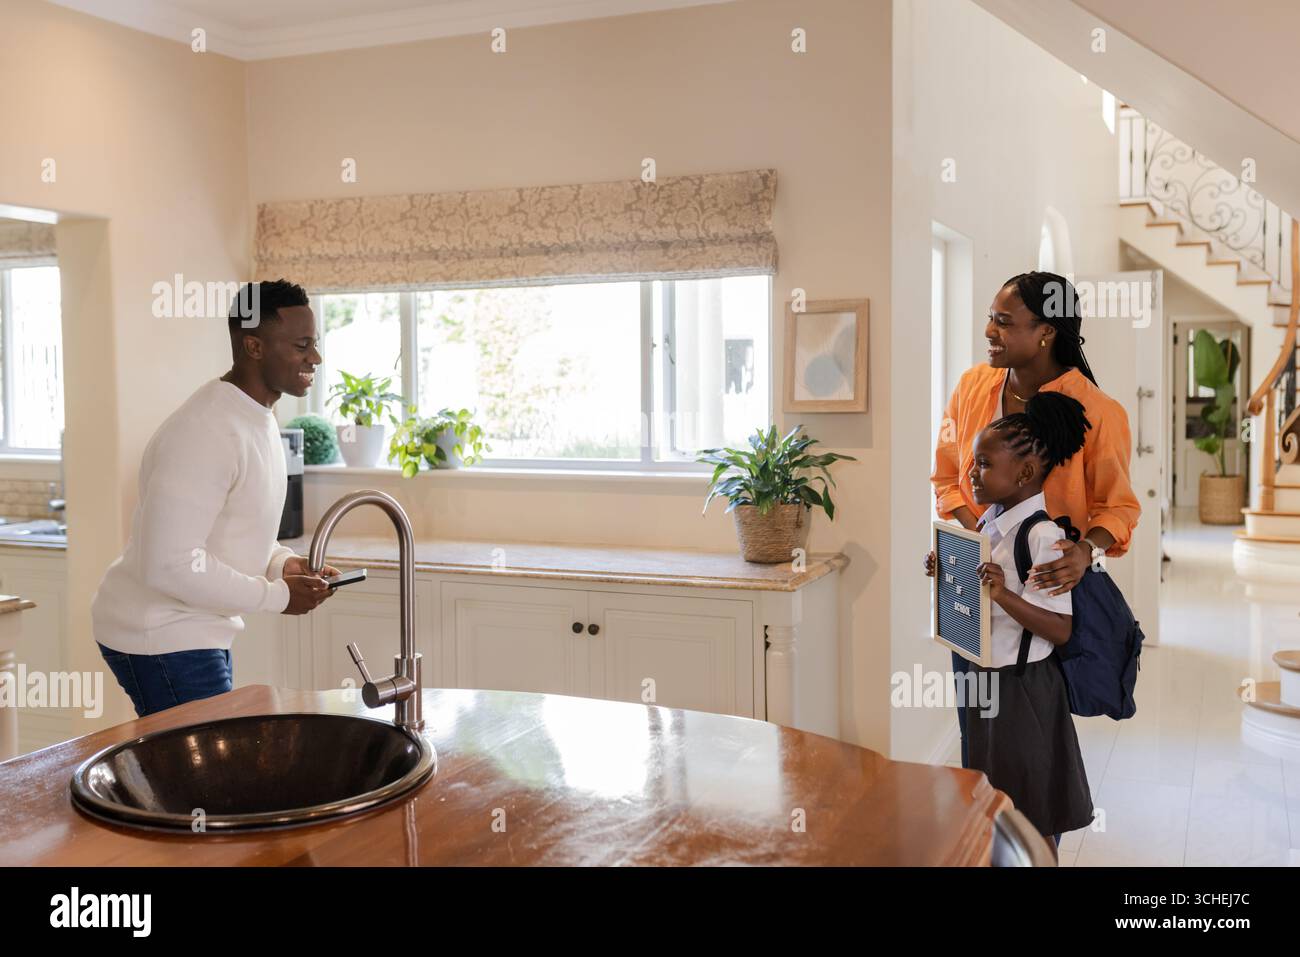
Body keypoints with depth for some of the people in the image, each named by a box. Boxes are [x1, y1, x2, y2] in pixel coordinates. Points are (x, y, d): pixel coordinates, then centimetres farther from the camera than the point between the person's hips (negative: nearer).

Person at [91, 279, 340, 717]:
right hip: (160, 638, -10)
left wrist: (281, 562, -1)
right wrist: (277, 595, -20)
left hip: (201, 629, 10)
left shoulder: (258, 418, 7)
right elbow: (170, 564, -29)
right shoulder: (205, 433, -25)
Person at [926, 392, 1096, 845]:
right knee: (991, 795, 23)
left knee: (1032, 812, 9)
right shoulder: (989, 520, 3)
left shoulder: (1043, 536, -22)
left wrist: (1003, 595, -35)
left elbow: (1061, 630, -23)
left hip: (1022, 686, -8)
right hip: (985, 676, 8)